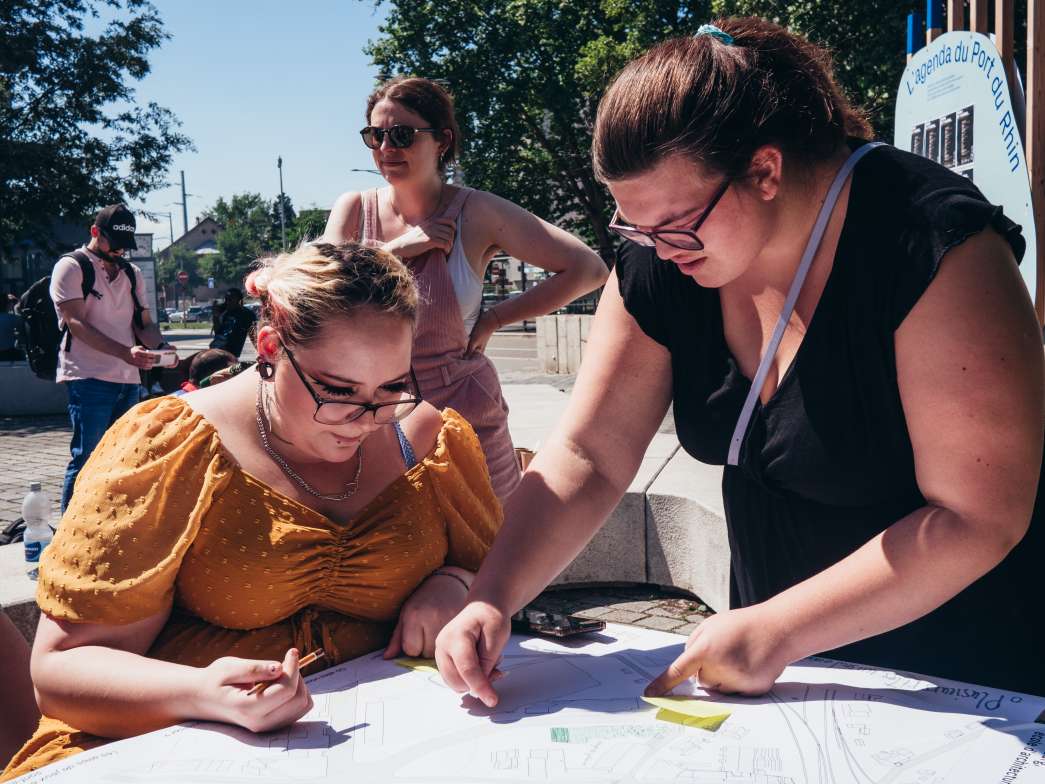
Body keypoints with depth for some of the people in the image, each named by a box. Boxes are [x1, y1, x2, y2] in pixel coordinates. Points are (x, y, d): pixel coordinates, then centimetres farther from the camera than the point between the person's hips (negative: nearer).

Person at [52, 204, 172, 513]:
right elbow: (77, 324, -13)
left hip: (129, 380, 6)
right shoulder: (71, 267, -2)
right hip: (89, 380, -6)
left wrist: (161, 348, -7)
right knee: (87, 459, -8)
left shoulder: (132, 273, 17)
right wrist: (126, 352, -25)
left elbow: (144, 322, 16)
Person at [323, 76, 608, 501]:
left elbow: (588, 268, -12)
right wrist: (397, 249, -14)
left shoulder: (475, 213, -8)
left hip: (464, 416, -2)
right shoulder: (353, 209, 2)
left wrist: (493, 319, -9)